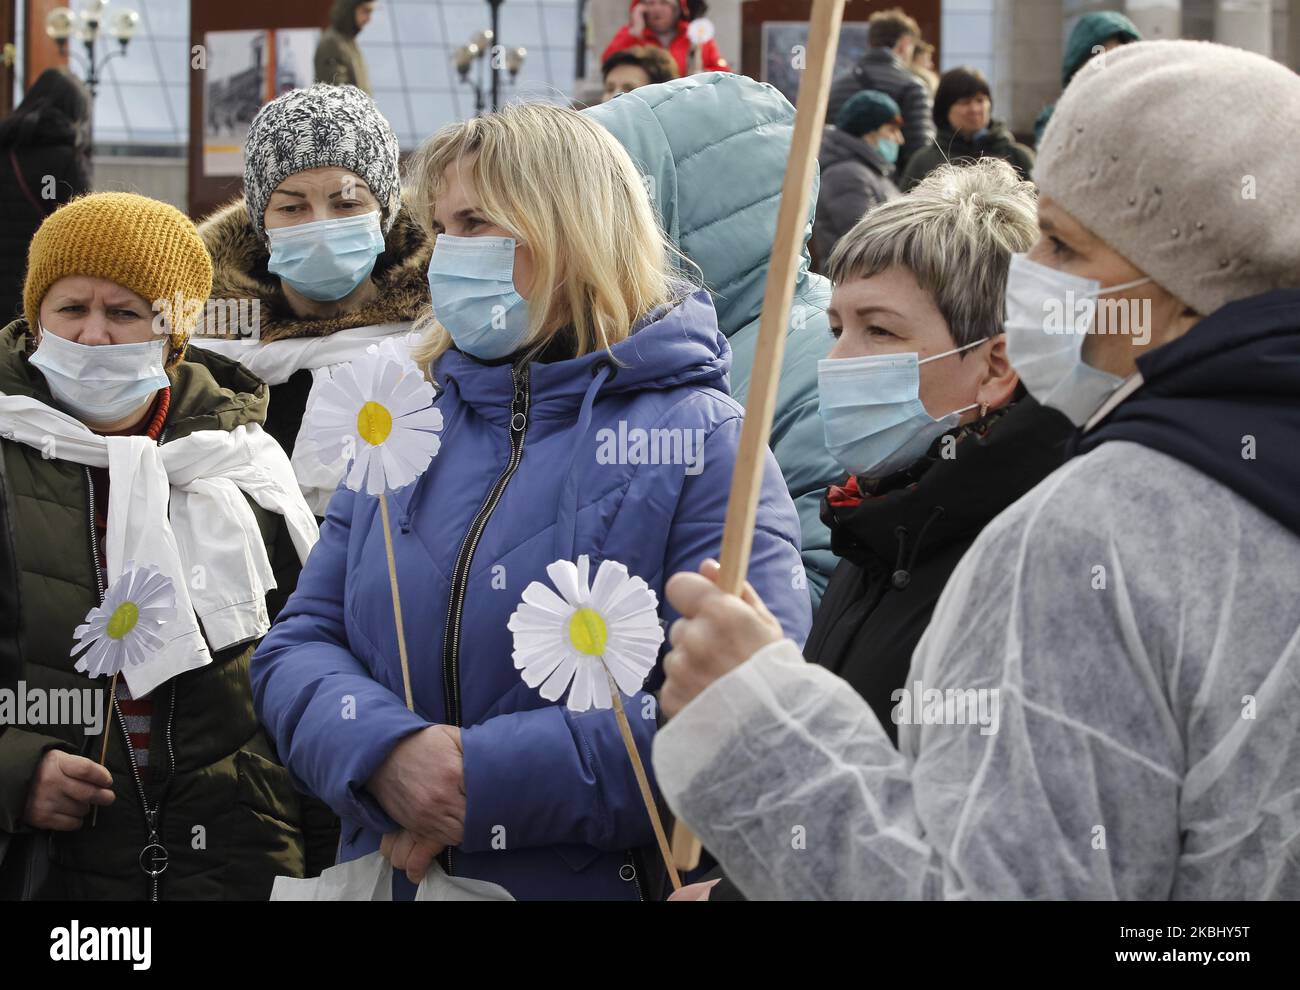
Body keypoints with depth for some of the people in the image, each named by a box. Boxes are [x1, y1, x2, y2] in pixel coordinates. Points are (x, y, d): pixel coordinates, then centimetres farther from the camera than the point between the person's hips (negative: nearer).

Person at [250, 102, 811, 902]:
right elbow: (300, 646, 4)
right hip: (395, 873, 5)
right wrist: (388, 755, -18)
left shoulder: (704, 440, -9)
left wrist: (490, 780, -23)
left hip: (612, 880, -4)